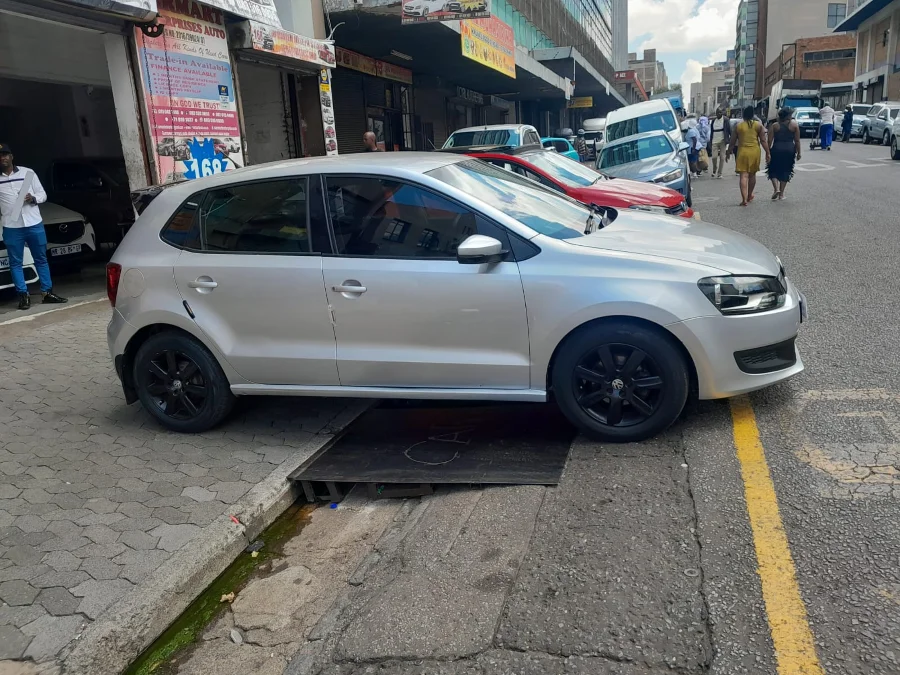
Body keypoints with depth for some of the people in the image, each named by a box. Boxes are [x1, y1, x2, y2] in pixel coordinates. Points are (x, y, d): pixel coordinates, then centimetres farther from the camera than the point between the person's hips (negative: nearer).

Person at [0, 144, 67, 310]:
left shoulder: (27, 172, 5)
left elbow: (42, 194, 8)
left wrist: (33, 198, -12)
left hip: (34, 224, 0)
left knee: (41, 259, 8)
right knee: (15, 262, 2)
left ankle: (48, 293, 16)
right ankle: (23, 296, 8)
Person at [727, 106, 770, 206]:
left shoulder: (738, 125, 1)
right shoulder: (758, 125, 1)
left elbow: (733, 141, 5)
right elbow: (763, 140, 0)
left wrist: (729, 151, 19)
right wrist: (767, 153, 4)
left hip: (742, 151, -1)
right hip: (754, 151, 1)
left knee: (744, 176, -5)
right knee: (752, 174, 17)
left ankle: (744, 199, -16)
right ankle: (749, 196, 31)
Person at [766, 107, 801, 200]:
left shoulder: (775, 125, 0)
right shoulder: (795, 125, 0)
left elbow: (770, 140, -3)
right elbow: (797, 141, 0)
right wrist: (798, 153, 7)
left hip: (776, 149, -1)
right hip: (789, 150, 1)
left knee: (773, 170, 10)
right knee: (785, 171, 10)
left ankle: (776, 189, -12)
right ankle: (781, 194, 11)